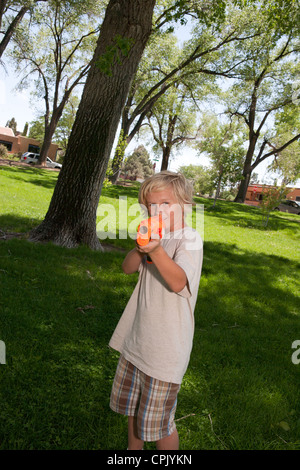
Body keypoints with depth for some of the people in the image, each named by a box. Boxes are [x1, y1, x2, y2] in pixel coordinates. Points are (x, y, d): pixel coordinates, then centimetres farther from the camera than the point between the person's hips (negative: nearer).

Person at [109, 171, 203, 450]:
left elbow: (177, 282, -31)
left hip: (165, 348, -7)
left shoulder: (190, 239, -17)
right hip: (137, 339, 7)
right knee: (132, 406, 27)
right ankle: (134, 448, 51)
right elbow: (128, 268, -3)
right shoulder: (156, 236, 3)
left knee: (159, 424, 8)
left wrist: (155, 250, -45)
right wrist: (140, 248, -22)